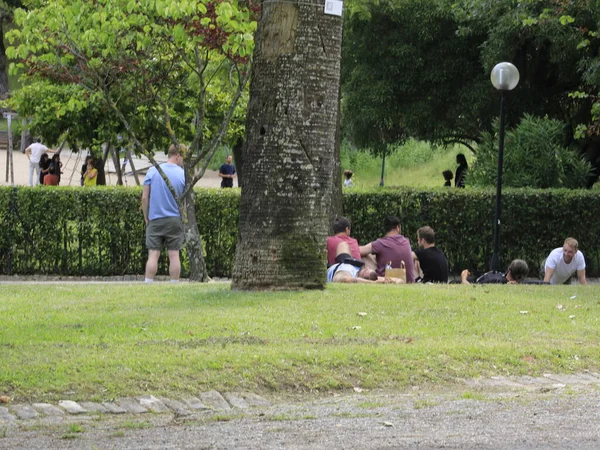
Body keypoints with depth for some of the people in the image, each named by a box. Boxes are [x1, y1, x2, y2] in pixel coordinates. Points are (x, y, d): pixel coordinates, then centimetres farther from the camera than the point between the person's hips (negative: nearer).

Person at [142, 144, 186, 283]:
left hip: (155, 219, 0)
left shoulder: (153, 171, -2)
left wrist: (146, 218, 9)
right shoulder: (183, 175, -4)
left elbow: (144, 197, -2)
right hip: (175, 220, 0)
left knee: (153, 255, 0)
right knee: (174, 255, 4)